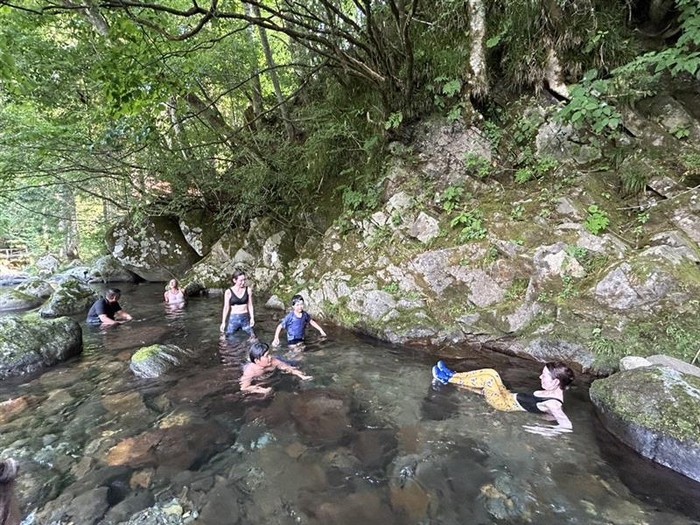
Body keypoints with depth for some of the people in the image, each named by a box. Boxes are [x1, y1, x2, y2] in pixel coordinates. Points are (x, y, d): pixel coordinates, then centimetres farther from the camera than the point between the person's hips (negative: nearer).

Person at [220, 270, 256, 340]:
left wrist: (252, 318, -3)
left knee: (252, 338, 2)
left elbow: (250, 305, 4)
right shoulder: (229, 292, -6)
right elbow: (226, 307, -1)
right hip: (233, 319, -1)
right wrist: (223, 322, -2)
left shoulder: (248, 290, -1)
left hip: (245, 318, 1)